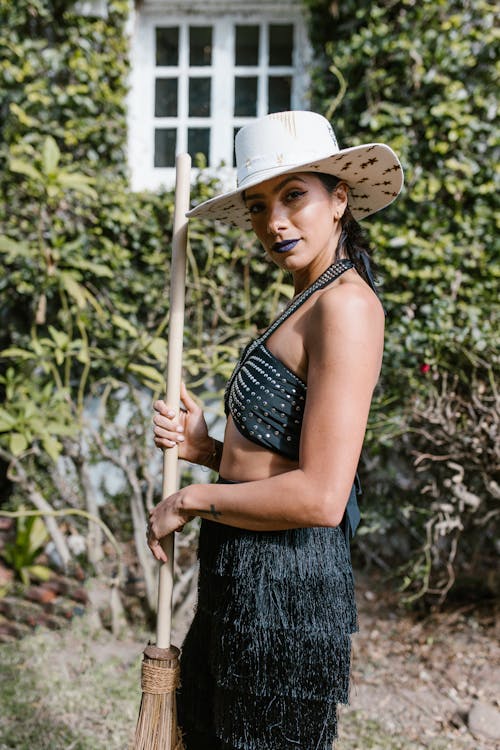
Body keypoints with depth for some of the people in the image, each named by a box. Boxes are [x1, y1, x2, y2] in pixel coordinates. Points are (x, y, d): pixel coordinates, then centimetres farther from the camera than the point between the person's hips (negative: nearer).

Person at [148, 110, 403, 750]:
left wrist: (190, 500, -13)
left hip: (284, 582, -9)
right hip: (243, 577, 9)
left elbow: (320, 497, -25)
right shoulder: (309, 305, 13)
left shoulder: (346, 305, -18)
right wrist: (207, 448, 0)